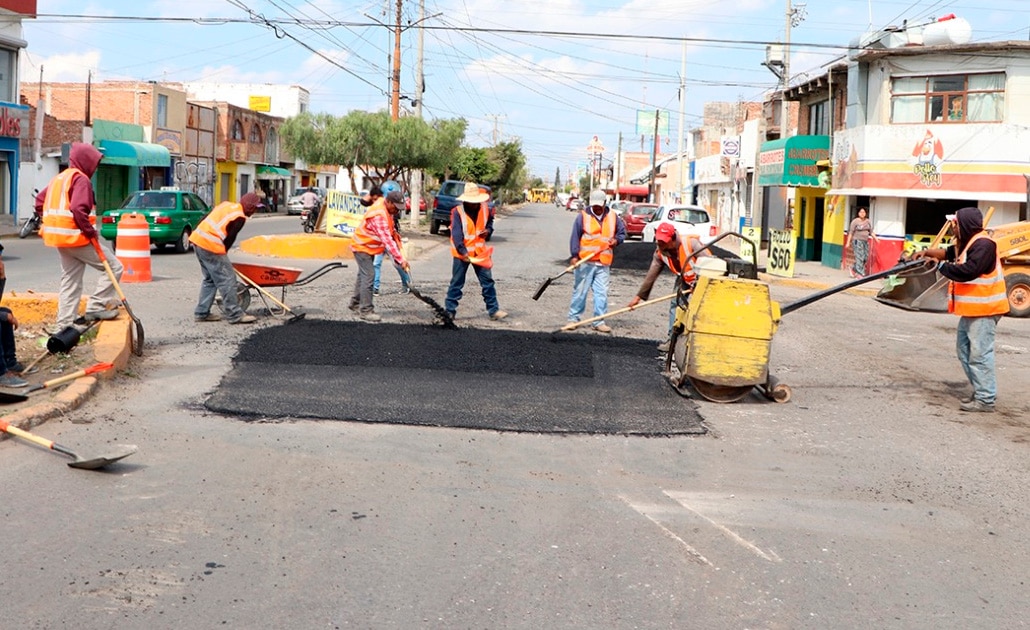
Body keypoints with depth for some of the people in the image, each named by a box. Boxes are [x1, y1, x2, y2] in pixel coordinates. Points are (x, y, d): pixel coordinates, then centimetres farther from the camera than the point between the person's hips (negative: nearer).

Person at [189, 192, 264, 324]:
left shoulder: (226, 205, 17)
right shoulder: (239, 218, -8)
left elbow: (205, 219, 18)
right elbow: (229, 239, -7)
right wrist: (222, 255, 8)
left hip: (197, 239, 9)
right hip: (211, 245, -9)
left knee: (209, 279, 19)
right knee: (227, 279, -2)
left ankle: (202, 313, 21)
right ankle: (235, 315, 1)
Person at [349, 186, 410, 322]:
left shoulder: (385, 206, -4)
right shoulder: (379, 215, -34)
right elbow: (387, 241, -36)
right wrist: (400, 260, -37)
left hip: (368, 246, 10)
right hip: (362, 246, -10)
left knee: (363, 275, 19)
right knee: (368, 276, -15)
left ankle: (355, 303, 33)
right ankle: (366, 310, -14)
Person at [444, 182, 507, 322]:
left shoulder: (485, 209, -1)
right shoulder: (458, 212, -16)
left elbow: (489, 221, 20)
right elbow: (456, 234, -20)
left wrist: (488, 230, -2)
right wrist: (463, 252, -29)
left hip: (480, 252, 4)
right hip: (462, 253, -4)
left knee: (487, 281, 5)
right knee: (457, 283, 3)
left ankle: (493, 310, 11)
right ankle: (449, 310, 10)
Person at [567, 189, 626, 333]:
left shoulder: (613, 217, 10)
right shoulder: (583, 216, 0)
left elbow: (622, 232, 20)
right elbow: (575, 237, -3)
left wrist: (616, 240, -2)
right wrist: (574, 255, -11)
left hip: (604, 263, 3)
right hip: (585, 262, -3)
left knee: (601, 293, 2)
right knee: (580, 291, 2)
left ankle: (599, 322, 8)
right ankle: (573, 318, 11)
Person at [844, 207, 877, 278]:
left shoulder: (868, 221, 10)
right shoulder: (855, 221, -7)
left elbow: (871, 232, 16)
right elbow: (851, 232, -7)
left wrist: (875, 238, 4)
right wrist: (848, 242, -10)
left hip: (865, 241, 6)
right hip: (857, 241, -6)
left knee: (865, 258, 4)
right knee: (859, 257, -10)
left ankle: (853, 269, 21)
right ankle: (860, 274, -7)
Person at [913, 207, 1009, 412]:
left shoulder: (983, 245, -19)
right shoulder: (967, 243, 13)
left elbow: (967, 271, -28)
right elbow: (949, 253, 23)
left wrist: (942, 267, -15)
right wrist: (928, 252, 5)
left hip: (984, 310, -11)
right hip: (971, 309, 11)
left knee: (979, 353, -10)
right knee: (964, 350, 17)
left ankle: (986, 399, -7)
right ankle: (980, 391, 24)